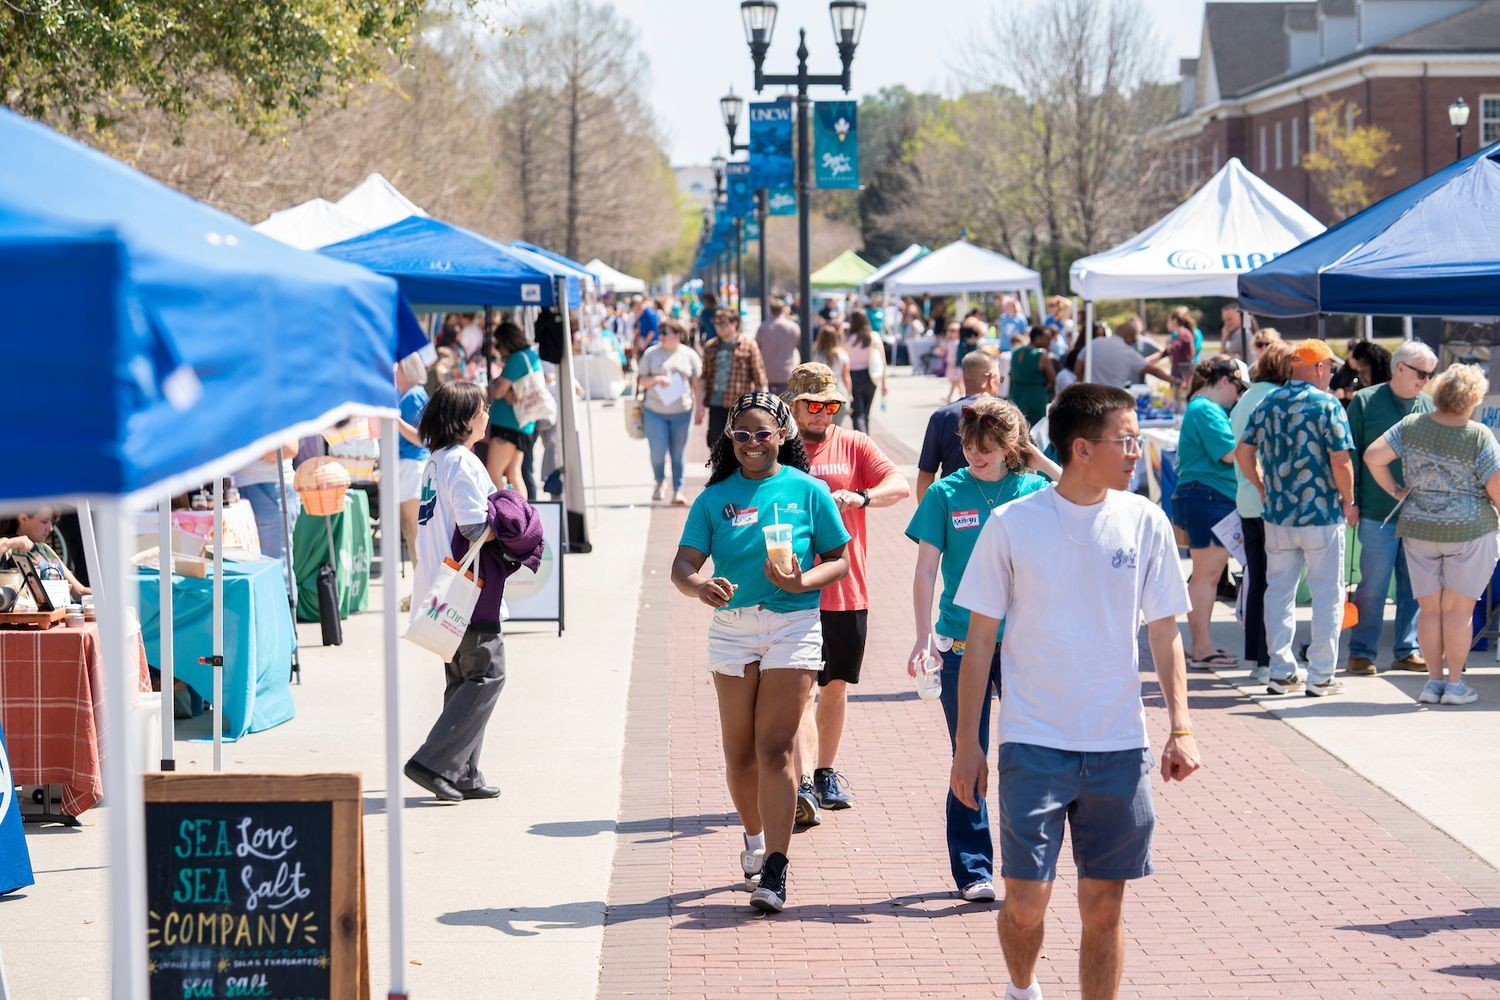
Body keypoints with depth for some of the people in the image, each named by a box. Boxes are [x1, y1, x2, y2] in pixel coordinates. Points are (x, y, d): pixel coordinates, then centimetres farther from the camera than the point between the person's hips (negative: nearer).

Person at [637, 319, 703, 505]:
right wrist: (656, 379, -13)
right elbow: (641, 380, 7)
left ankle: (678, 490, 11)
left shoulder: (689, 355, 5)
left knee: (678, 453, 3)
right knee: (658, 452, -6)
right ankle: (660, 482, 21)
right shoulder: (651, 354, 5)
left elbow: (697, 382, 7)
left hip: (682, 411, 0)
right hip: (655, 411, 0)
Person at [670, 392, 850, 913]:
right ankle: (754, 836, 35)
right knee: (739, 751, 9)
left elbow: (838, 560, 4)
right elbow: (683, 563, -2)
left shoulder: (808, 491, 1)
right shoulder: (715, 498, 5)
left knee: (775, 748, -10)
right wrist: (699, 586, -25)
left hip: (793, 626, -3)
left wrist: (801, 582, -16)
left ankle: (774, 870, -11)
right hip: (732, 627, 3)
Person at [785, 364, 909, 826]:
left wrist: (859, 497, -24)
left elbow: (901, 485, -7)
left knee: (836, 686, 13)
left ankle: (826, 773, 27)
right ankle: (803, 787, -17)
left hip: (847, 592, 3)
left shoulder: (854, 446, 6)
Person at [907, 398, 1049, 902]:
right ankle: (973, 870, 10)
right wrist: (925, 634, -10)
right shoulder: (946, 494, -1)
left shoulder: (1035, 492, 2)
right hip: (962, 642, -1)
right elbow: (927, 568, -1)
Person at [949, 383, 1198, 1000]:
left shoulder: (1144, 522, 1)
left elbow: (1164, 633, 8)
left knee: (1105, 907, 5)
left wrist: (1181, 728, -1)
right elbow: (981, 638, 1)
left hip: (1118, 746, 2)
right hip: (1034, 742, -2)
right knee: (1026, 899, -2)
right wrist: (967, 742, 0)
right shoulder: (1013, 525, -4)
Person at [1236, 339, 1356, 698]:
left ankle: (1281, 672, 14)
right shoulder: (1327, 405, -11)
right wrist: (1349, 503, -1)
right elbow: (1341, 463, -15)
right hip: (1322, 516, -5)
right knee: (1327, 595, 4)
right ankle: (1321, 676, 5)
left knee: (1279, 592, 12)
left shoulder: (1268, 403, 5)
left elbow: (1243, 453, 9)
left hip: (1277, 516, 5)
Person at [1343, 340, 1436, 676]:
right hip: (1378, 513, -4)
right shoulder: (1365, 402, -1)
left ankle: (1406, 650, 17)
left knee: (1414, 585, 8)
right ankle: (1361, 652, 9)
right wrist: (1351, 502, -5)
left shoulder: (1428, 406, 9)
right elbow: (1350, 454, -1)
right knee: (1373, 586, -1)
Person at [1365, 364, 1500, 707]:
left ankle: (1434, 680, 11)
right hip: (1469, 530, -3)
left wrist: (1395, 491, 5)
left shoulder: (1411, 426, -3)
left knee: (1429, 608, 10)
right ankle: (1455, 684, 5)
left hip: (1419, 528, 3)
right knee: (1459, 608, 3)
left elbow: (1373, 456, -7)